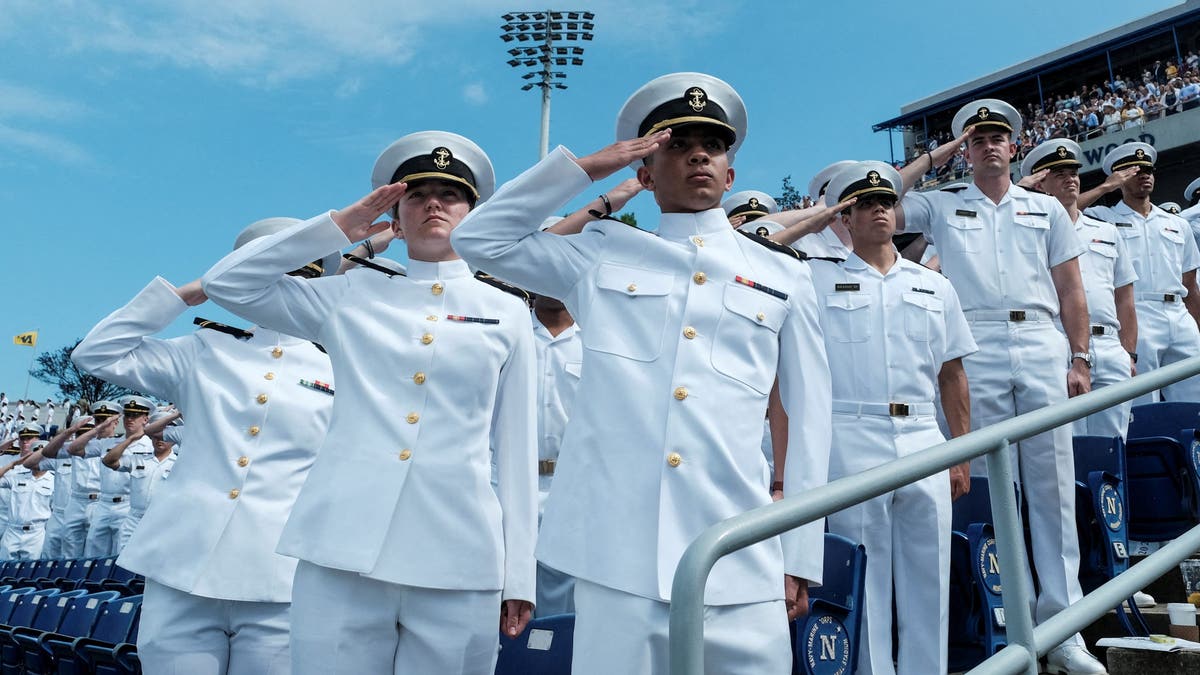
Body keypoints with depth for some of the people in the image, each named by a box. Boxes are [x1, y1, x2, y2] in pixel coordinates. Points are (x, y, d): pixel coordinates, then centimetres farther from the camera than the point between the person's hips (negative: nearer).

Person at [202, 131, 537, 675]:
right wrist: (336, 228, 7)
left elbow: (516, 447, 9)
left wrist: (518, 574, 5)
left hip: (459, 563, 0)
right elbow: (227, 283, 11)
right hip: (343, 551, 0)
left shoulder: (507, 312, 11)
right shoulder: (351, 295, 12)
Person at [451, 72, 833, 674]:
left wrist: (800, 555, 8)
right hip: (616, 553, 0)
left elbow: (809, 420, 12)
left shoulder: (783, 277, 11)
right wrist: (587, 167, 8)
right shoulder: (600, 255, 11)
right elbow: (478, 238, 13)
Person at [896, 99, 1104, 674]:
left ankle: (1061, 626, 6)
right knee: (993, 488, 1)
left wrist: (1079, 358, 5)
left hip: (1042, 348, 1)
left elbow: (1070, 289, 13)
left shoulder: (1046, 208, 17)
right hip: (976, 351, -1)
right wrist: (934, 157, 5)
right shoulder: (941, 207, 14)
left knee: (1053, 486, 0)